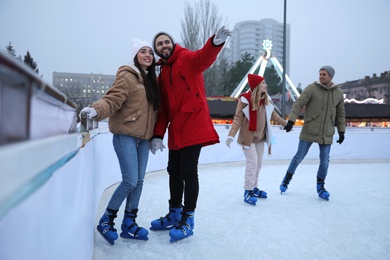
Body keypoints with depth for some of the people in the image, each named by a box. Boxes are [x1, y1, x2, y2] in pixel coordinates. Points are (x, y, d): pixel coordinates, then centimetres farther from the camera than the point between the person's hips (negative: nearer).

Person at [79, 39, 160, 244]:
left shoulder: (152, 79, 14)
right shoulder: (127, 76, -7)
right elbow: (112, 99, -18)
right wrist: (96, 110, -37)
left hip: (143, 138, 7)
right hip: (125, 135, -7)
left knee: (139, 181, 7)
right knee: (130, 181, -9)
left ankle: (129, 224, 21)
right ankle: (106, 220, 13)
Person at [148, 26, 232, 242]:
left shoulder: (188, 59, -1)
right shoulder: (162, 74, 17)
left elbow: (205, 58, -25)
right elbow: (163, 108, 13)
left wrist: (216, 42, -47)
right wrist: (158, 134, 4)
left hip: (193, 125, -7)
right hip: (175, 131, 7)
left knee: (188, 172, -4)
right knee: (174, 171, 14)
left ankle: (188, 220, 9)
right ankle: (175, 213, 30)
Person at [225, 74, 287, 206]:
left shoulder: (265, 99, 4)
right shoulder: (245, 99, -15)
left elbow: (273, 115, 17)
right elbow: (238, 118, -17)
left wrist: (286, 124, 23)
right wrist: (231, 135, -26)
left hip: (260, 136, 7)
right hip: (248, 136, -7)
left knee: (258, 163, 11)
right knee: (252, 162, -9)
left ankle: (254, 188, 26)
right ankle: (248, 192, 2)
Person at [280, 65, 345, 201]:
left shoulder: (339, 93, 6)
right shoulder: (311, 88, -6)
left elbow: (340, 114, 14)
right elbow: (298, 104, -12)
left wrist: (341, 131, 12)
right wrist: (291, 120, -22)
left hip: (327, 134, 3)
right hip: (309, 132, -3)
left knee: (325, 161, 6)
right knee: (299, 156, 5)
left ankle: (320, 186, 25)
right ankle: (287, 179, 24)